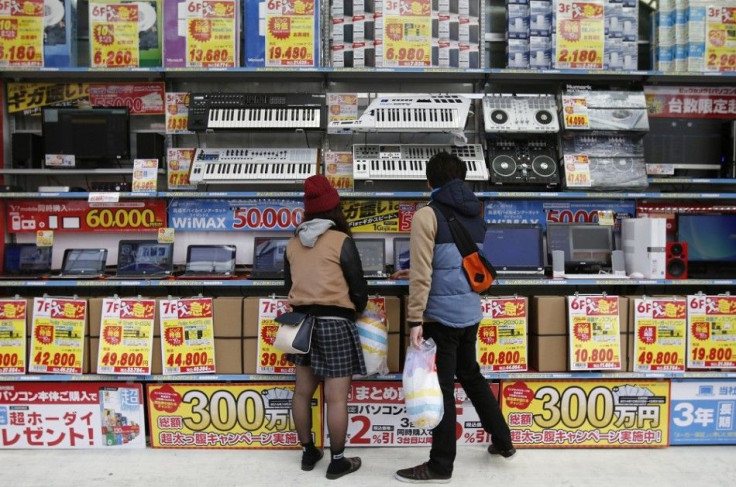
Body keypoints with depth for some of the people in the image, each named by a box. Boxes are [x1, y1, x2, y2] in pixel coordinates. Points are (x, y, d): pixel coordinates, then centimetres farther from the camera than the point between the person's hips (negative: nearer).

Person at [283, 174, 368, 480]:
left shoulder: (293, 243, 6)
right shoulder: (341, 241, -10)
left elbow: (289, 285, 13)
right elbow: (358, 287, -5)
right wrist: (356, 312, 14)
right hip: (335, 323, -6)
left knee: (303, 391, 15)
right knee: (336, 397, 2)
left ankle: (308, 452, 28)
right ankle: (337, 461, 12)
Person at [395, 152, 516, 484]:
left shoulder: (428, 215, -11)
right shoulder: (475, 214, 10)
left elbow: (421, 272, -17)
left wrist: (415, 319, -15)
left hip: (442, 314, -7)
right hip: (470, 312, 7)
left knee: (442, 387, 3)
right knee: (471, 375, 24)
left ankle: (441, 466, 16)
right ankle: (503, 441, 36)